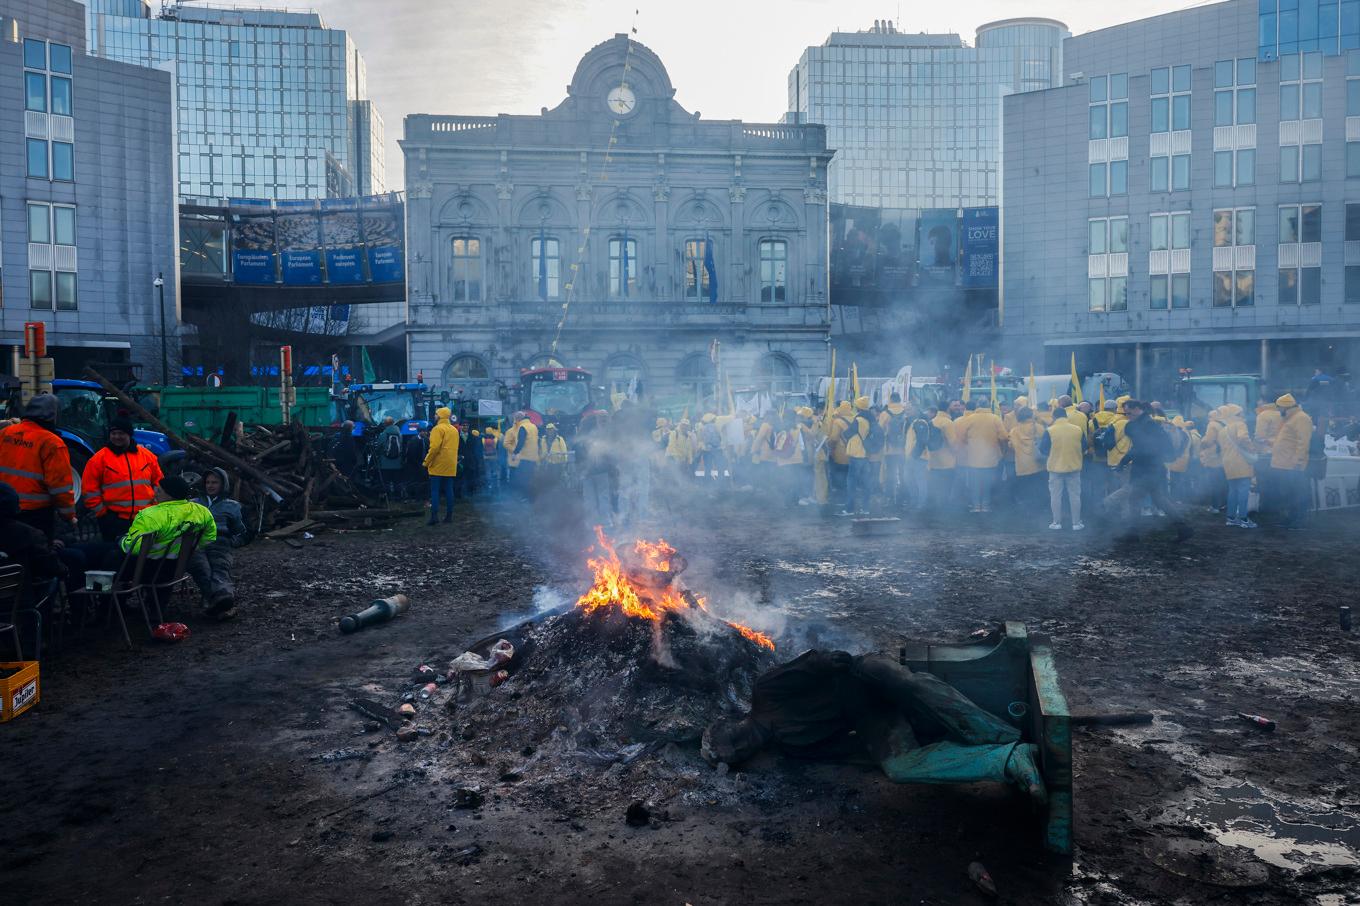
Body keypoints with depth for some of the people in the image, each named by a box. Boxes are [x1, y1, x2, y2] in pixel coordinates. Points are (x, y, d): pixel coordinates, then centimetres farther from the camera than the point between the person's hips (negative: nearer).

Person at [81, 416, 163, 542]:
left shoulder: (147, 455, 7)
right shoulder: (100, 458, -1)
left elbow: (158, 482, 16)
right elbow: (89, 489, -1)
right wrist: (102, 512, -3)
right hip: (114, 520, -3)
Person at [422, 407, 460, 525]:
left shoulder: (438, 429, -11)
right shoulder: (454, 430, 13)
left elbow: (434, 447, -18)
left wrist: (426, 462, -11)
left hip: (438, 466, -6)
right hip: (451, 466, 6)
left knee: (435, 491, -4)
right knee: (448, 490, 9)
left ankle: (434, 515, -10)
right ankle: (449, 515, 9)